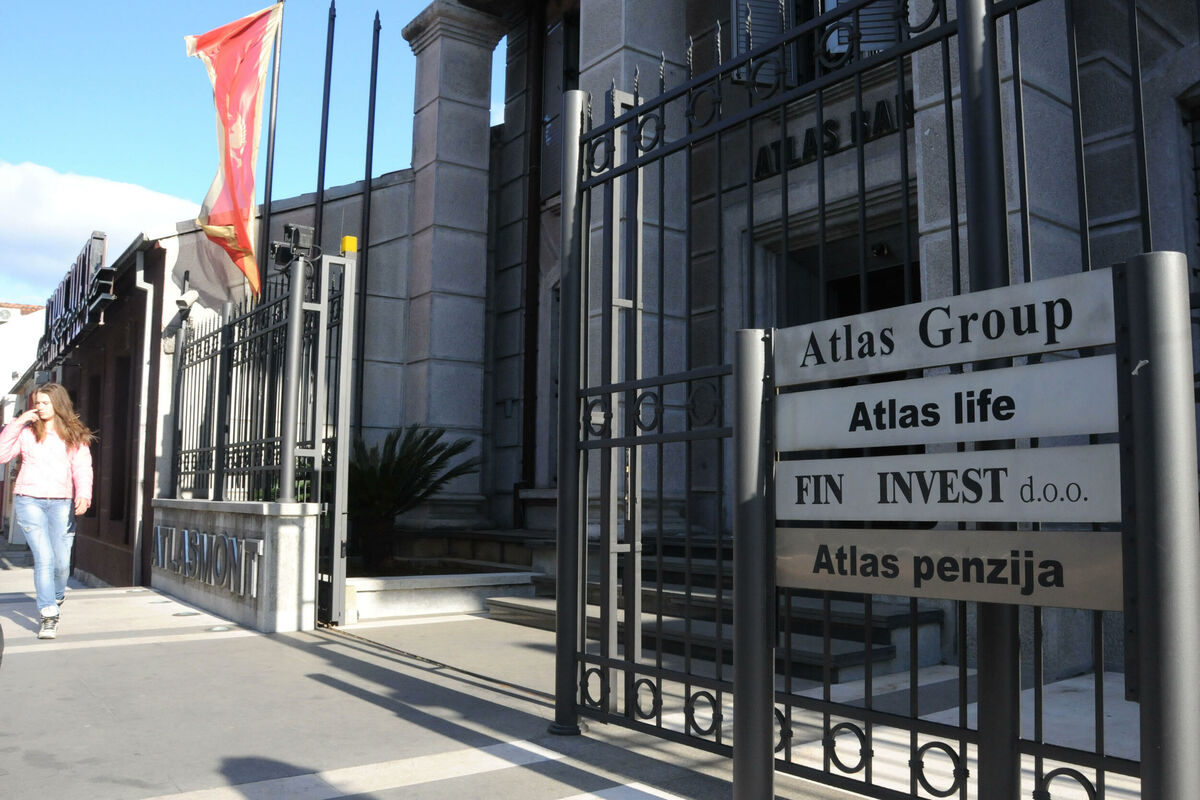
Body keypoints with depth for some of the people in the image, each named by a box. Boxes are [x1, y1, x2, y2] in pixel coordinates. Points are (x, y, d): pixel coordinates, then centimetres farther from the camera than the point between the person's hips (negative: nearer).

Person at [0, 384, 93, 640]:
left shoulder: (75, 437, 7)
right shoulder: (27, 432, 7)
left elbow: (82, 468, -4)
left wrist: (83, 495, -20)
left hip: (61, 503, 1)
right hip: (29, 500, -1)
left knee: (62, 561, 0)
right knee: (44, 558, -12)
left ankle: (57, 596, 32)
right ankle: (49, 617, -7)